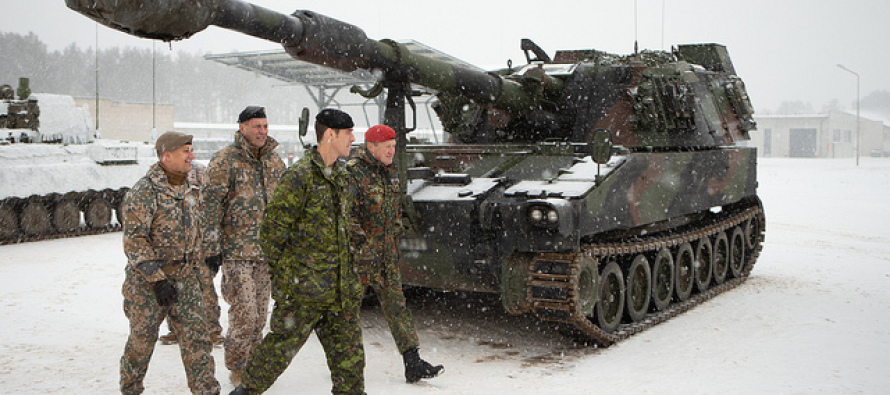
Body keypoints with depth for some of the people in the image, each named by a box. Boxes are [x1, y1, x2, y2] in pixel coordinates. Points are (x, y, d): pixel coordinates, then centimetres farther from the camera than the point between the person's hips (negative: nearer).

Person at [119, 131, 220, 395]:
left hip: (184, 280, 6)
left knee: (196, 334, 1)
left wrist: (195, 270, 19)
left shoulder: (187, 190, 10)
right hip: (148, 283, -6)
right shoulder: (144, 192, -15)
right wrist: (157, 279, -22)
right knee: (142, 338, 7)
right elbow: (133, 241, -19)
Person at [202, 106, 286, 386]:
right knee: (243, 313, -7)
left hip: (267, 250, 6)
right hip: (235, 250, -6)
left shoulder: (274, 161, 12)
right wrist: (212, 248, -14)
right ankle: (236, 368, 11)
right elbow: (210, 205, -10)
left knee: (260, 312, 11)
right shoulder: (225, 161, -7)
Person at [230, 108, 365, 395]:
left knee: (348, 348, 11)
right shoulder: (300, 175, -15)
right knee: (284, 342, 4)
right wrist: (281, 270, -8)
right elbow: (273, 229, -14)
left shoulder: (340, 175, 12)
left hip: (339, 283, 8)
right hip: (304, 284, -7)